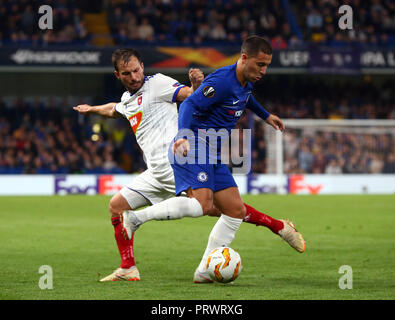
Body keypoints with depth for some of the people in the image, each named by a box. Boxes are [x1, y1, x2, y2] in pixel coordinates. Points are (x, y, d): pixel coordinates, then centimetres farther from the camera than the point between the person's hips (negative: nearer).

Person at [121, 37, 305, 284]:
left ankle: (205, 272, 7)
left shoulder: (246, 82, 11)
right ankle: (135, 218, -18)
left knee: (236, 211, 3)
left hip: (214, 156, 10)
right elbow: (190, 105, -27)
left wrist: (265, 115, 45)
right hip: (193, 148, -10)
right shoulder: (221, 81, -19)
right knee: (202, 204, -29)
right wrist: (184, 135, -42)